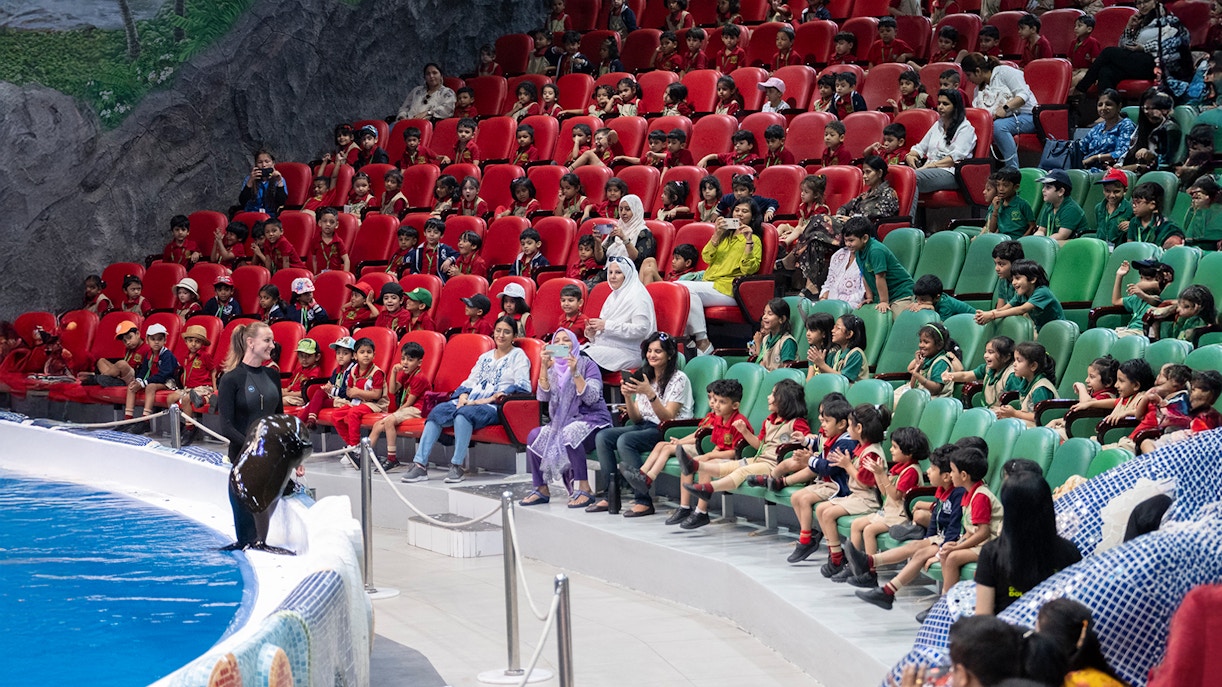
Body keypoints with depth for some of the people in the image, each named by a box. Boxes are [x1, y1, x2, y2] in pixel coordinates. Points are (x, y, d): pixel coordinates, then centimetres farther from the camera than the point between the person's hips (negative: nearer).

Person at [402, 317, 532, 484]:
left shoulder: (518, 356, 7)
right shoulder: (485, 357, 27)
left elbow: (523, 386, -8)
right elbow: (470, 382, 22)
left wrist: (491, 398, -14)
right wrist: (463, 396, -3)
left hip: (493, 407, -6)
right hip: (471, 402, 6)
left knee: (464, 413, -37)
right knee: (437, 411, -20)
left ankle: (457, 467, -37)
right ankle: (419, 465, -29)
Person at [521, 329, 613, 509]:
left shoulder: (588, 365, -1)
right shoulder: (552, 369, 11)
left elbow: (591, 398, -14)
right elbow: (542, 396, -5)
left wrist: (575, 373, -23)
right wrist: (545, 369, -17)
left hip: (591, 419, -5)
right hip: (562, 422, 5)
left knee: (569, 434, -36)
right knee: (534, 436, -19)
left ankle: (583, 489, -31)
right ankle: (541, 489, -9)